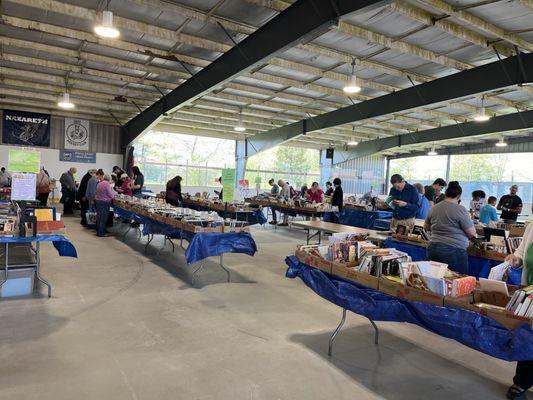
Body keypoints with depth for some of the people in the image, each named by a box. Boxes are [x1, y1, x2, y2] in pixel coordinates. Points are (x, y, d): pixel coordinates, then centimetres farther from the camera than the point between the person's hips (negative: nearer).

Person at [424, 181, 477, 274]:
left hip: (433, 249, 5)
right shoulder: (460, 209, -10)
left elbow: (426, 227, 20)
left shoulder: (433, 208, 6)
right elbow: (472, 233, -6)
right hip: (454, 251, -5)